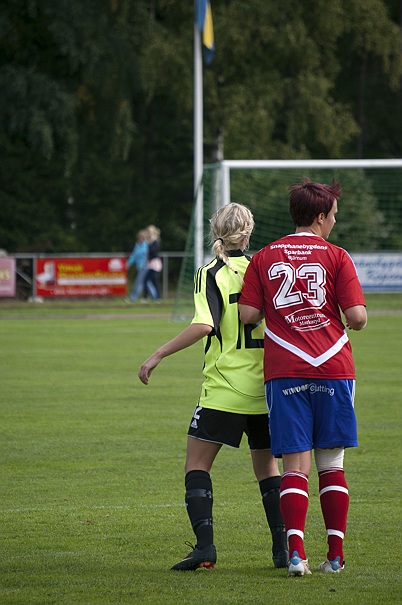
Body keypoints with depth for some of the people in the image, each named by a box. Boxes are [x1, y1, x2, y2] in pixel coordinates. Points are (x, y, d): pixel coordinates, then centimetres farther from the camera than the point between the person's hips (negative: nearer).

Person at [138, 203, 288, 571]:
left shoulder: (211, 274, -6)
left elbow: (204, 325, -20)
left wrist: (158, 355, -16)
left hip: (223, 389, -4)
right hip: (264, 389, 4)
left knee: (197, 464, 3)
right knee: (267, 468, 16)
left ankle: (205, 545, -12)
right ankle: (283, 547, 10)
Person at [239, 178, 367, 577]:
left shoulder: (264, 258, 7)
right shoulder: (336, 257, 0)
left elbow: (247, 314, 2)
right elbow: (357, 316, -6)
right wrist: (352, 325, 17)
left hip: (283, 371, 1)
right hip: (332, 367, -1)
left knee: (295, 465, -1)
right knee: (331, 465, 9)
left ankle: (296, 550, -16)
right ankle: (335, 554, 10)